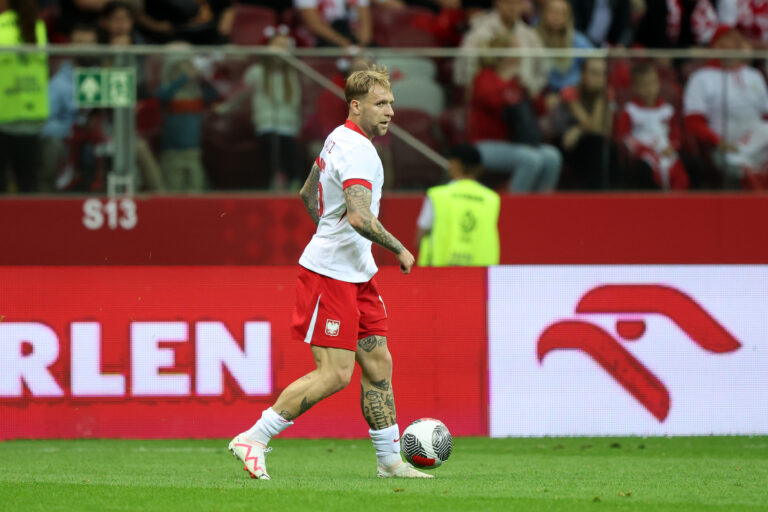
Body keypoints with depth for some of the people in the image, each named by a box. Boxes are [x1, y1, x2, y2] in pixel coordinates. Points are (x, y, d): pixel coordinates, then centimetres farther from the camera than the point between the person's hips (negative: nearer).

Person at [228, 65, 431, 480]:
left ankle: (390, 460, 15)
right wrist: (400, 250, -18)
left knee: (378, 364, 9)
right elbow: (359, 217, -31)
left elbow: (308, 194, 26)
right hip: (330, 274, -10)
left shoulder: (340, 139, 13)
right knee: (334, 374, -11)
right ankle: (252, 440, -5)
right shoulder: (356, 150, -19)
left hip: (356, 275, 10)